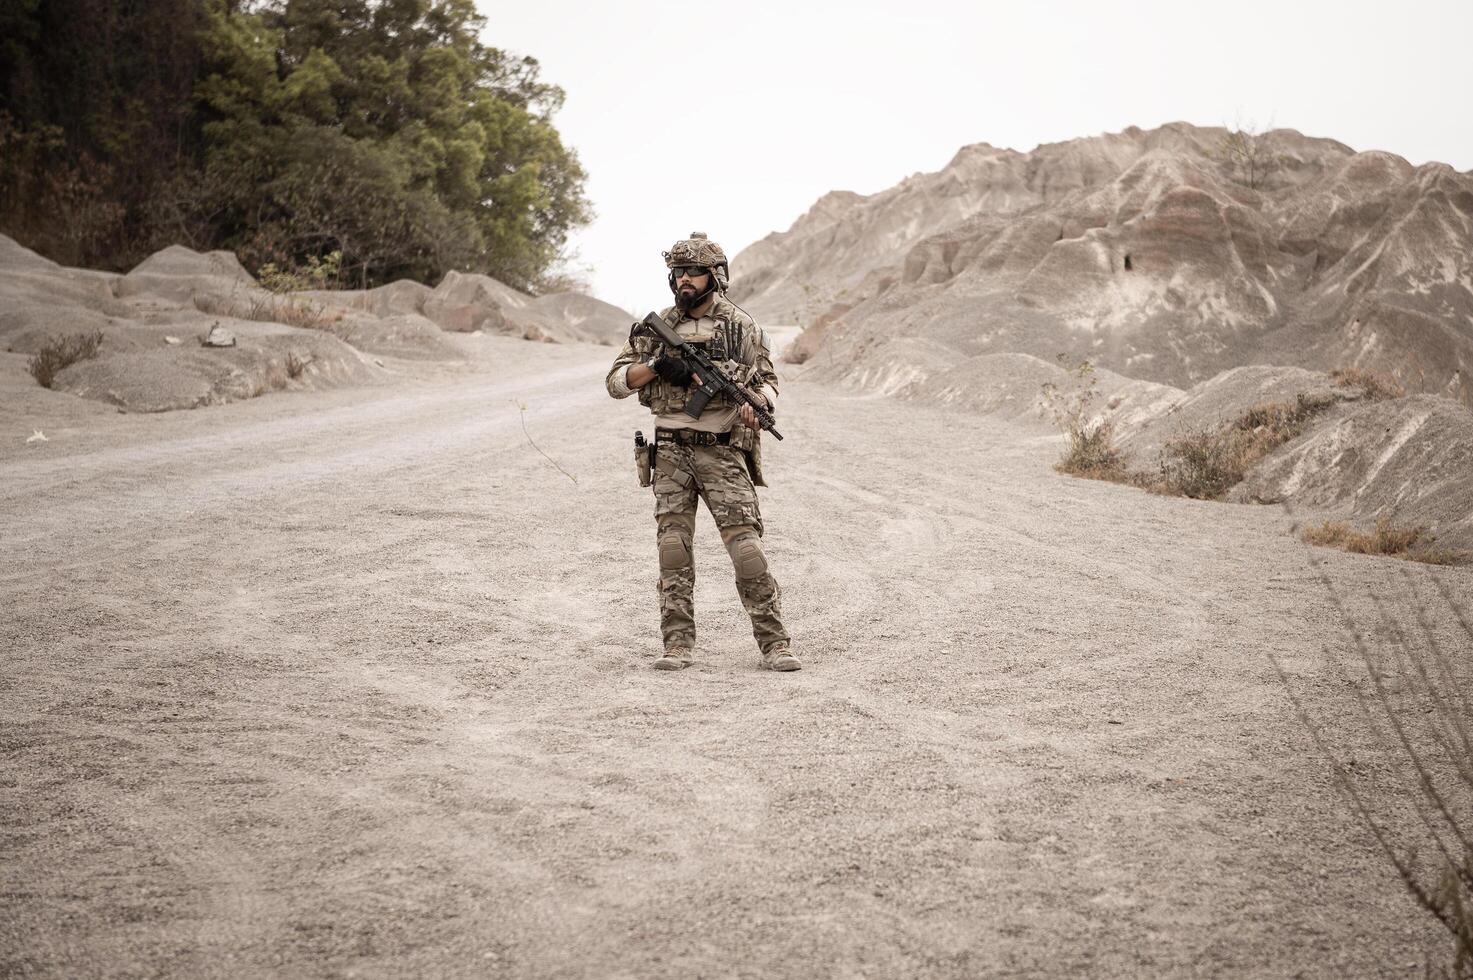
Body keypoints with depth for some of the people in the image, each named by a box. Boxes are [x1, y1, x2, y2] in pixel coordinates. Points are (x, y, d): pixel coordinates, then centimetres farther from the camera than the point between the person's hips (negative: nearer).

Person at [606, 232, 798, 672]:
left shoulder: (740, 326, 2)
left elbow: (769, 382, 5)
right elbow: (616, 382, 7)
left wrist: (754, 403, -18)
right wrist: (656, 365, -11)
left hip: (722, 453, -3)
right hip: (671, 453, 3)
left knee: (746, 547, -9)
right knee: (673, 549, -1)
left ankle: (774, 642, -4)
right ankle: (678, 644, 5)